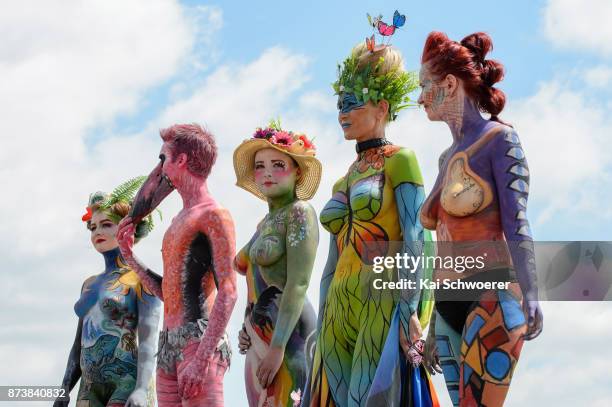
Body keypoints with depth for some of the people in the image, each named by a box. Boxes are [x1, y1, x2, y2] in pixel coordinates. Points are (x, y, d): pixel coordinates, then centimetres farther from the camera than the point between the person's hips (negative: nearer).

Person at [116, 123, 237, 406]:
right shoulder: (179, 222, 22)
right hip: (168, 345, 9)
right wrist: (129, 256, 18)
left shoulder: (213, 216, -6)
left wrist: (201, 359, -22)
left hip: (197, 340, -9)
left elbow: (227, 292, -14)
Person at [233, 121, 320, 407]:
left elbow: (298, 285, -15)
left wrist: (277, 347, -20)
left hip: (287, 335, -8)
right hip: (259, 339, 8)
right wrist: (248, 328, 11)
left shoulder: (299, 212, -6)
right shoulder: (265, 223, 18)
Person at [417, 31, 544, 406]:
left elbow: (517, 225, -13)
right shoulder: (448, 156, 18)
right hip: (451, 306, 8)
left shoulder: (499, 139, -3)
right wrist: (434, 326, 20)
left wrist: (530, 300, -25)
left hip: (490, 298, -8)